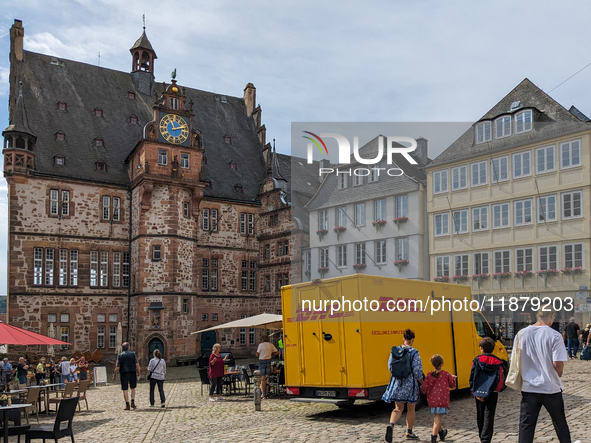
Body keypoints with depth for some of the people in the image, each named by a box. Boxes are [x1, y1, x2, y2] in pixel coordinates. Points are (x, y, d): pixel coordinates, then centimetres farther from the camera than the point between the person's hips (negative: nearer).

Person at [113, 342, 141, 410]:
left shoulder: (120, 355, 3)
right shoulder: (133, 354, 4)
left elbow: (117, 367, -2)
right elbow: (137, 364, -3)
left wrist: (115, 375, 7)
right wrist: (139, 372, 6)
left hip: (124, 373, -1)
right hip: (132, 373, 1)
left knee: (125, 390, 3)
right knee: (133, 388, 17)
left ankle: (127, 405, 1)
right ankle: (132, 402, 6)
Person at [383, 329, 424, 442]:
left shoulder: (395, 351, 0)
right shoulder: (414, 352, -14)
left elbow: (390, 367, 6)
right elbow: (417, 371, -14)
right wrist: (422, 382, 2)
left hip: (397, 383, 4)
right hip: (410, 383, -4)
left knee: (398, 408, 12)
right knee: (410, 409, 15)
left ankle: (391, 425, -14)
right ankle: (409, 433, 25)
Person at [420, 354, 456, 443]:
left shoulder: (429, 375, -2)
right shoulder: (446, 374, -6)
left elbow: (424, 389, -5)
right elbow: (452, 385, 10)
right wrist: (452, 378, 28)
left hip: (432, 400, 3)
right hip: (442, 400, -3)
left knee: (437, 417, 21)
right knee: (438, 418, -1)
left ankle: (441, 432, 39)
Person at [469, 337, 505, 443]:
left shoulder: (477, 361, -4)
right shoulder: (498, 362, -3)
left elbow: (472, 378, -8)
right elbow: (502, 380, -4)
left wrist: (474, 392, -5)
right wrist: (496, 390, 11)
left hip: (479, 394, 1)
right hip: (492, 394, -1)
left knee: (480, 417, 17)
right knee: (489, 417, 1)